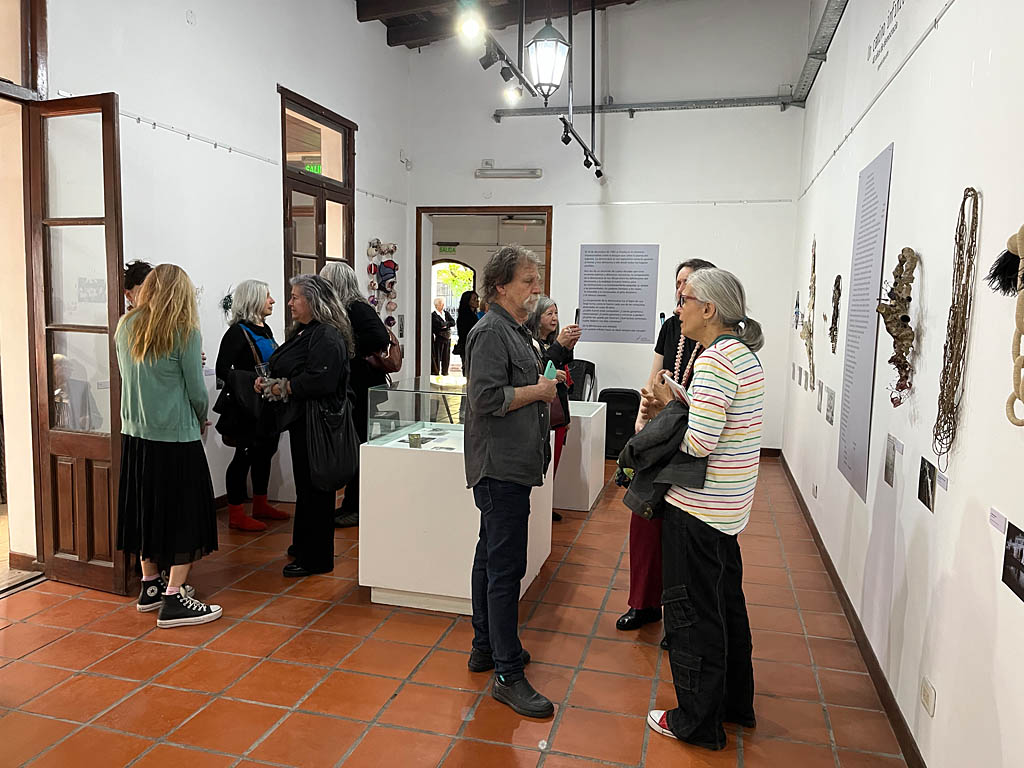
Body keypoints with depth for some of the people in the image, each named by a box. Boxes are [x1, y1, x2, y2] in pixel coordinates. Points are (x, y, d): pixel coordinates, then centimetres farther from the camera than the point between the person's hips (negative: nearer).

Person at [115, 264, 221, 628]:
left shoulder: (126, 326, 4)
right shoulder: (184, 332, -12)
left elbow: (128, 376, 11)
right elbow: (197, 390, -9)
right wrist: (202, 419, 10)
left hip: (134, 434, 6)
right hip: (176, 436, -6)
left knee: (146, 508, 17)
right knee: (183, 513, 2)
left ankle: (150, 585, 30)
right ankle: (174, 599, 3)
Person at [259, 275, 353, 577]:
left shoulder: (327, 337, -18)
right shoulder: (302, 332, 16)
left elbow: (319, 382, -28)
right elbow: (290, 372, 23)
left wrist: (282, 388, -17)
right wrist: (269, 382, 4)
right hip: (300, 419, 11)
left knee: (313, 489, -2)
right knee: (305, 485, 20)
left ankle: (315, 559, 8)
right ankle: (303, 545, 34)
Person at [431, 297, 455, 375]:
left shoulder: (446, 313, 13)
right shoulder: (433, 315, -7)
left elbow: (453, 322, 2)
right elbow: (439, 324, -20)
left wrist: (444, 324, -11)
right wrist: (447, 323, -5)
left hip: (447, 337, 6)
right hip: (438, 337, -5)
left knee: (446, 355, 7)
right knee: (437, 355, -2)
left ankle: (445, 371, 16)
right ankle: (435, 371, 6)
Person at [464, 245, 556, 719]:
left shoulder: (516, 329, 17)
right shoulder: (492, 332, -15)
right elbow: (487, 398, -25)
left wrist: (542, 391, 10)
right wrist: (538, 391, -14)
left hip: (510, 466, 11)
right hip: (500, 467, -11)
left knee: (491, 557, 18)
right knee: (506, 568, -6)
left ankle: (486, 647, 32)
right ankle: (508, 675, 3)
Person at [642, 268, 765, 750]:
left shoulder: (715, 359, -20)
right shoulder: (744, 354, 10)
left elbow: (698, 443, -26)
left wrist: (668, 405, -10)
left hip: (699, 508, -10)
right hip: (729, 506, 10)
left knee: (693, 611, 5)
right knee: (726, 602, 21)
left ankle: (698, 721, 21)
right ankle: (735, 702, 37)